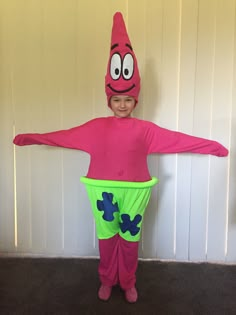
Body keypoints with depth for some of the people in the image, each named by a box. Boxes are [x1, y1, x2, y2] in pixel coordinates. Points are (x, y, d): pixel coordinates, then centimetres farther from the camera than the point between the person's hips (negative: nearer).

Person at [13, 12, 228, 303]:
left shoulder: (145, 129, -4)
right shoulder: (96, 127, -2)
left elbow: (175, 139, -8)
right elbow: (65, 136, 1)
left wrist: (210, 146, -11)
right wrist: (32, 138, 2)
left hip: (133, 192, 0)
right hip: (103, 191, 1)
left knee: (130, 239, 14)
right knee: (106, 237, 16)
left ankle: (128, 283, 37)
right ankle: (106, 281, 39)